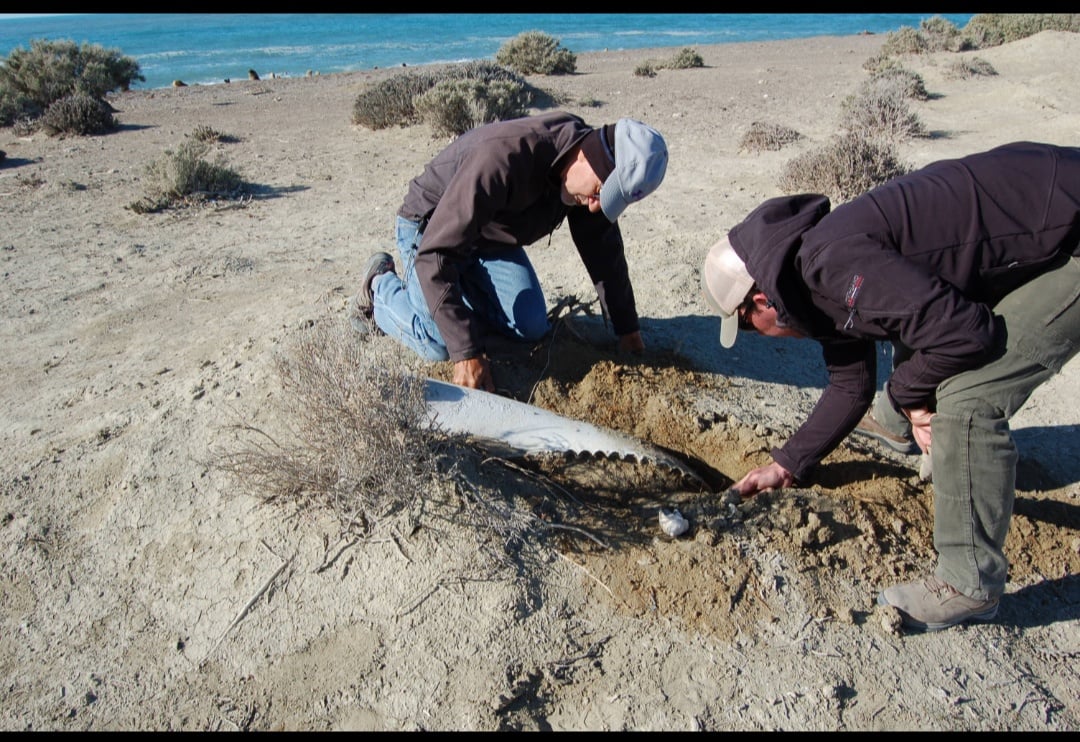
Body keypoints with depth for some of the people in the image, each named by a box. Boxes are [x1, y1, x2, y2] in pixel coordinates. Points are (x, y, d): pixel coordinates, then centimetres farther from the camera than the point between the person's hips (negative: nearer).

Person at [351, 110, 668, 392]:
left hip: (492, 235, 6)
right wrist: (467, 353, -42)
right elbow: (434, 254, -41)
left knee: (532, 329, -5)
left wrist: (627, 328, 2)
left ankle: (465, 290, 20)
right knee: (440, 344, -20)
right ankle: (381, 285, 9)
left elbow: (604, 249, -2)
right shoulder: (504, 157, -41)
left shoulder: (585, 177, -17)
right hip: (431, 227, -6)